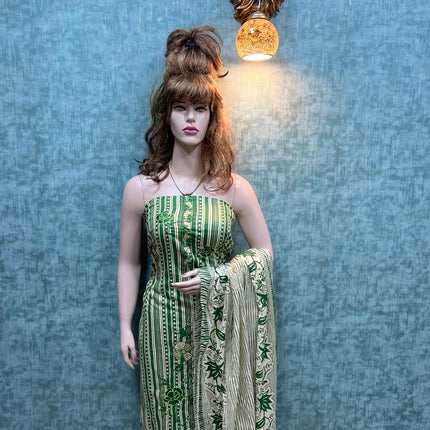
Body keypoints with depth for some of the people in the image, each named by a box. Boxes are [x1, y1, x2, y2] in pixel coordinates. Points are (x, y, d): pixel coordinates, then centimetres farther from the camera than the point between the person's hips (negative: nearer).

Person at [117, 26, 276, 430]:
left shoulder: (235, 189, -5)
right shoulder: (140, 188, -5)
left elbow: (264, 253, 3)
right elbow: (129, 264, 2)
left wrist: (214, 277, -11)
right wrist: (125, 327, 3)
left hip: (218, 318, 0)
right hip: (162, 319, 0)